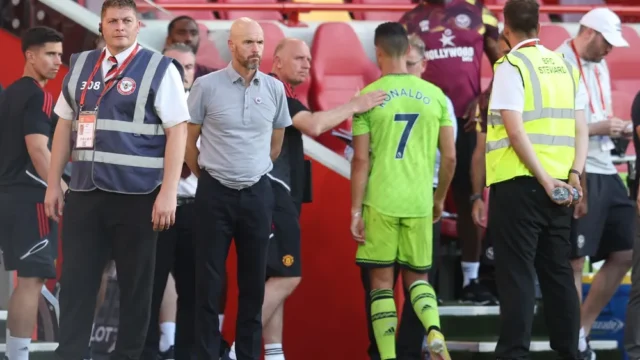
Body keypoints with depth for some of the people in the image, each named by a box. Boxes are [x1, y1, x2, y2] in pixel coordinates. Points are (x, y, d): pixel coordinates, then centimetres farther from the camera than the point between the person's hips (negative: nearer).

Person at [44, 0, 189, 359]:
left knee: (136, 284, 5)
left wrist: (168, 192, -14)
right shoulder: (80, 65, 12)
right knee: (76, 281, 3)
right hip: (84, 193, 4)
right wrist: (54, 184, 13)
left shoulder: (159, 69, -4)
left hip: (137, 195, -4)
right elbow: (65, 125, 17)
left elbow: (177, 131, -8)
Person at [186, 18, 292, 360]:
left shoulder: (274, 89, 4)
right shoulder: (206, 86, -6)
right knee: (209, 280, -1)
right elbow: (188, 139, 2)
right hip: (215, 193, -3)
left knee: (254, 279, 7)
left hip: (257, 193, 3)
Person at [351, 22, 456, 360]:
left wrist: (355, 211, -1)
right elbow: (449, 157, 6)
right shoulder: (435, 95, 4)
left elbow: (360, 160, -6)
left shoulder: (367, 97, -4)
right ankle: (434, 331, -13)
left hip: (380, 203, -2)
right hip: (419, 203, 2)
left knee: (381, 282, 7)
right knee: (417, 278, 14)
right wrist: (439, 199, 20)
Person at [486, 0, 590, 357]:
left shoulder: (511, 65, -7)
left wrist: (544, 180, -15)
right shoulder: (566, 66, 12)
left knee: (517, 274, -3)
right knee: (558, 272, 12)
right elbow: (581, 130, 7)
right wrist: (574, 175, -1)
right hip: (561, 184, 6)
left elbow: (515, 130, -16)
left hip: (519, 182, -6)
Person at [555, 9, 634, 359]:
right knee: (575, 263, -3)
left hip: (606, 172, 9)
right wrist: (599, 128, -16)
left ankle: (582, 329, 22)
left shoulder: (600, 66, 16)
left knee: (624, 254, 12)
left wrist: (618, 128, 5)